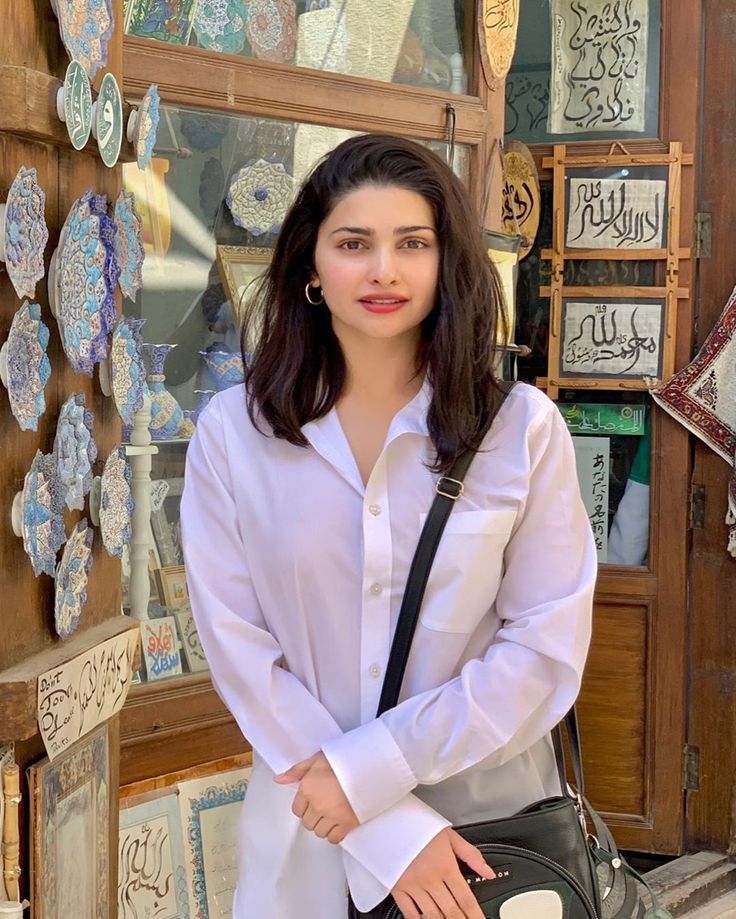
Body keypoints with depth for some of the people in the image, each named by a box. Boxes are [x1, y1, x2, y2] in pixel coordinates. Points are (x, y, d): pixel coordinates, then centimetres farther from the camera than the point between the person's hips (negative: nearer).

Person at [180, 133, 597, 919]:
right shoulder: (232, 433, -7)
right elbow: (238, 646, -9)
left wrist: (370, 767, -16)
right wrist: (391, 827, -14)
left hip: (491, 814, 0)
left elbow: (548, 648, -9)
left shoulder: (524, 428, -9)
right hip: (307, 825, 1)